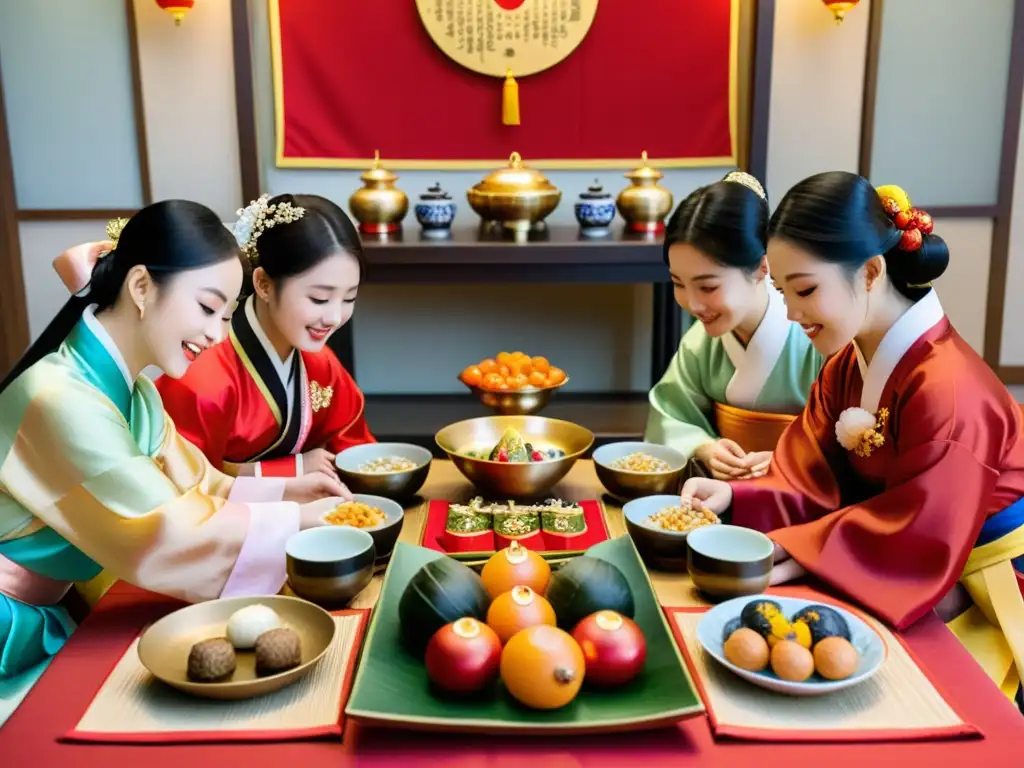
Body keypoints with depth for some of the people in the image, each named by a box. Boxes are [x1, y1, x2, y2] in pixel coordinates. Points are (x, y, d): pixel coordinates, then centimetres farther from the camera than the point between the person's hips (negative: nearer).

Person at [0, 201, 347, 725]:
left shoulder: (131, 391, 2)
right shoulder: (60, 399, -28)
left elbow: (190, 492, 6)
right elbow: (163, 537, -26)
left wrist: (281, 491, -7)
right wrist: (296, 520, -19)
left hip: (45, 616, 8)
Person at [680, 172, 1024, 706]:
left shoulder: (947, 390, -28)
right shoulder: (847, 366, 0)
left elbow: (915, 545, -27)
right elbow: (816, 486, -1)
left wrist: (791, 551, -26)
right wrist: (734, 499, -17)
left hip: (977, 608, -7)